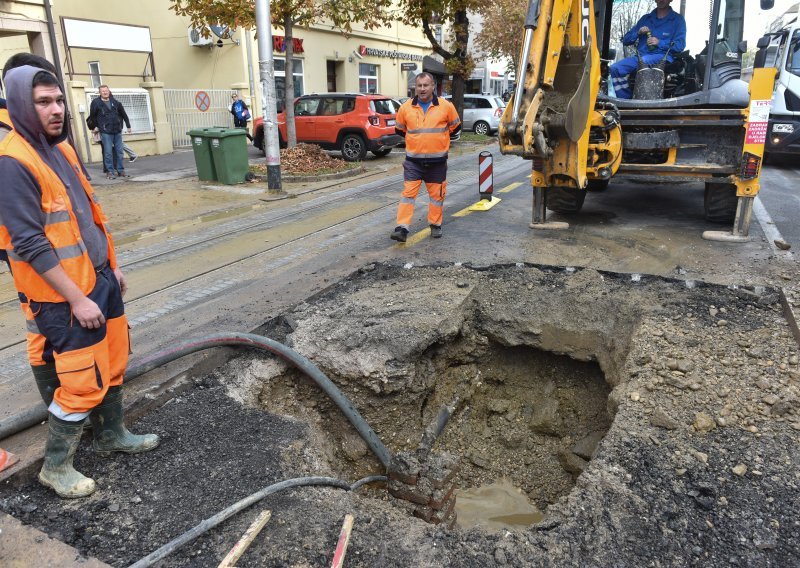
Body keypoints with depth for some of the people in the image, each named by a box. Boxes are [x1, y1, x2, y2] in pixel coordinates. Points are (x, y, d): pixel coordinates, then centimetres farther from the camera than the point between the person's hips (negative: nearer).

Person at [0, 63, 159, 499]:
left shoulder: (62, 148, 9)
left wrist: (112, 267, 17)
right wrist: (76, 299, -20)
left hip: (100, 280, 9)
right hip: (64, 297, -9)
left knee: (113, 365, 19)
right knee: (83, 384, -1)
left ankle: (111, 435, 38)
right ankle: (55, 466, 21)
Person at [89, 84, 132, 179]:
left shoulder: (115, 102, 9)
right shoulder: (96, 103, 0)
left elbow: (123, 114, 15)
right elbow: (92, 116, 8)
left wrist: (128, 126, 12)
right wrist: (95, 126, 8)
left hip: (117, 131, 3)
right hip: (106, 132, -3)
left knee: (119, 151, 6)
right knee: (108, 152, -4)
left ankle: (121, 171, 13)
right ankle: (110, 171, 1)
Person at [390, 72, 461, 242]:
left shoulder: (446, 106, -4)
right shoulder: (406, 107, -1)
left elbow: (455, 126, 11)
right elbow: (399, 129, 16)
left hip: (437, 161, 0)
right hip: (413, 160, 0)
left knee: (437, 194, 9)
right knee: (408, 193, -6)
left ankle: (435, 225, 26)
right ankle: (402, 228, -7)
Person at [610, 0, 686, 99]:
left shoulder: (678, 19, 10)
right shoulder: (645, 18, 22)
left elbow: (680, 46, -1)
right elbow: (625, 41, 18)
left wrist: (659, 43, -12)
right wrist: (638, 33, -2)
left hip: (662, 57, -4)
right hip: (641, 56, 4)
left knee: (643, 61, -38)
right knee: (615, 68, -21)